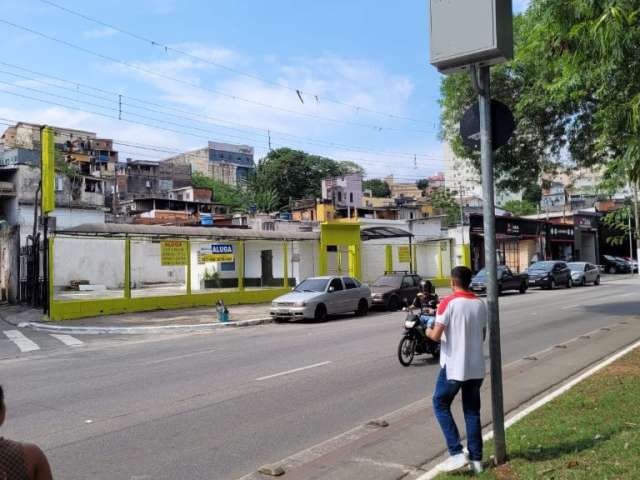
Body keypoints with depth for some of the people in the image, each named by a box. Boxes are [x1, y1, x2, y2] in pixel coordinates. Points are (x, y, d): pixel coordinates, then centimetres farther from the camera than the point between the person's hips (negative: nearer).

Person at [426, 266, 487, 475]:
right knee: (472, 411, 13)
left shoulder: (448, 303, -14)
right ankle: (476, 459, 15)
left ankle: (457, 453, 2)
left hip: (453, 367, -5)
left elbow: (436, 335, -16)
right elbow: (482, 336, 13)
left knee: (440, 405, 10)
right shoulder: (480, 304, 5)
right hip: (476, 367, 5)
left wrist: (429, 332, 5)